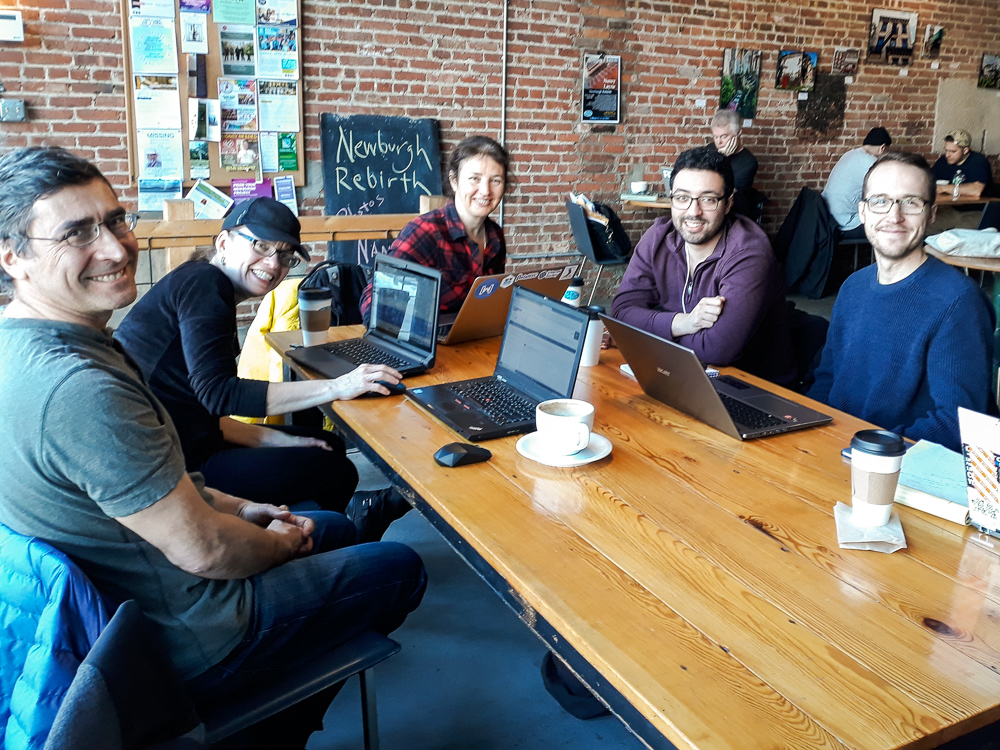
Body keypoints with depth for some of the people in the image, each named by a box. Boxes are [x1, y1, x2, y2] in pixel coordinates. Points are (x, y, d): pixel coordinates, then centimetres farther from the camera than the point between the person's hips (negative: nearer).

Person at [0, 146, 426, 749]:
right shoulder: (77, 388, -35)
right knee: (401, 568, 7)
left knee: (339, 529, 26)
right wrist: (284, 543, -7)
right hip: (186, 644, -9)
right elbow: (203, 551, -28)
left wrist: (235, 508, 6)